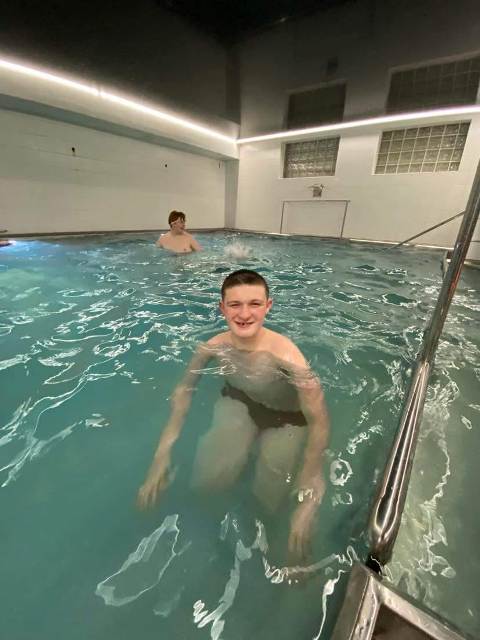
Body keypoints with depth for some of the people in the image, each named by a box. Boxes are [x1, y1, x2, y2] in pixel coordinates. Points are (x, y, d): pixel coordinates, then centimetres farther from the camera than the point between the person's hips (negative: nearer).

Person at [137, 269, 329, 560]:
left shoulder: (284, 355, -37)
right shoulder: (214, 346, -24)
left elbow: (319, 421, -31)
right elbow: (184, 390, -10)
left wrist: (307, 504, -33)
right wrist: (162, 455, -15)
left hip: (286, 419, -2)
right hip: (238, 403, 3)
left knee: (267, 502, -1)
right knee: (207, 479, -14)